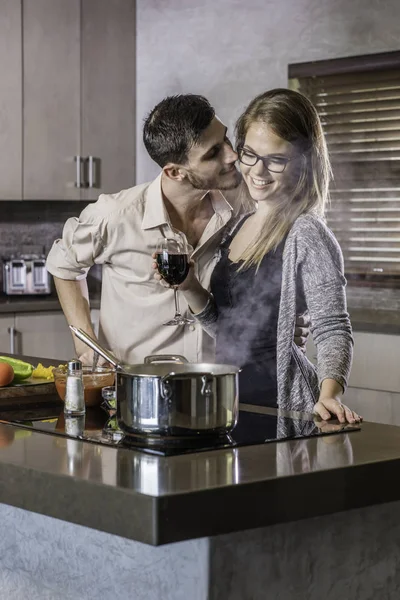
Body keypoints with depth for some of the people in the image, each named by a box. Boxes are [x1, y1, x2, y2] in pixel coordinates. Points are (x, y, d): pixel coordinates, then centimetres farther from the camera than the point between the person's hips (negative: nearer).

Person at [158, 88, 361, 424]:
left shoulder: (306, 235, -15)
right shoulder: (239, 226, 8)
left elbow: (333, 330, -18)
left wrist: (329, 394, -35)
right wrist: (189, 287, -3)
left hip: (277, 401, -7)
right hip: (229, 397, 7)